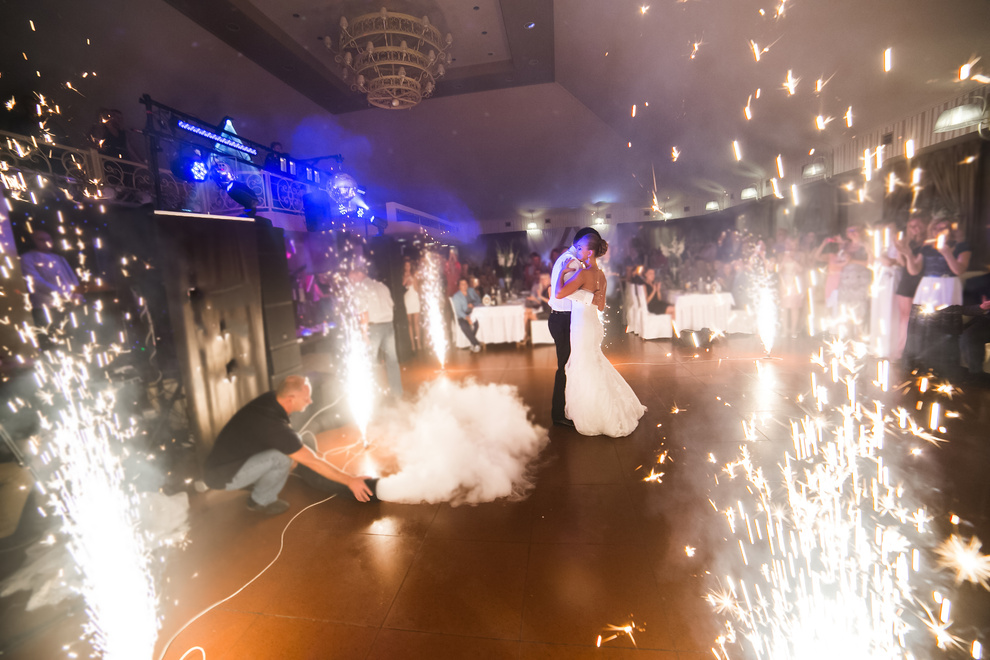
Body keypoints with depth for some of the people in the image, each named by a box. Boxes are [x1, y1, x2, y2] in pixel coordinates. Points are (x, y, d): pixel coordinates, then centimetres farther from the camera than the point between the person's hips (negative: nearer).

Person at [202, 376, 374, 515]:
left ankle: (254, 483, 15)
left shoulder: (268, 399, -7)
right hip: (221, 477, -8)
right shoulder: (276, 426, -31)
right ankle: (261, 501, -1)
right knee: (281, 457, -25)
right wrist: (350, 480, -18)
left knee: (287, 447, 4)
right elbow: (313, 462, -25)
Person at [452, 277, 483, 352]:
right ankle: (476, 344, -29)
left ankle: (473, 344, -22)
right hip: (463, 316, -3)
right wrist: (467, 318, -27)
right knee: (464, 325, -36)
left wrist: (473, 305, -10)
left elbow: (479, 301, 13)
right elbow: (458, 311, -9)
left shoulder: (472, 291, 12)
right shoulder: (456, 296, -1)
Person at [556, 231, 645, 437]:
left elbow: (559, 293, -23)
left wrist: (563, 272, -9)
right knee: (595, 367, 22)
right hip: (593, 323, 9)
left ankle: (593, 419, 18)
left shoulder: (583, 273, -18)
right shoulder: (601, 275, 9)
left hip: (582, 325, -9)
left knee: (585, 370, 4)